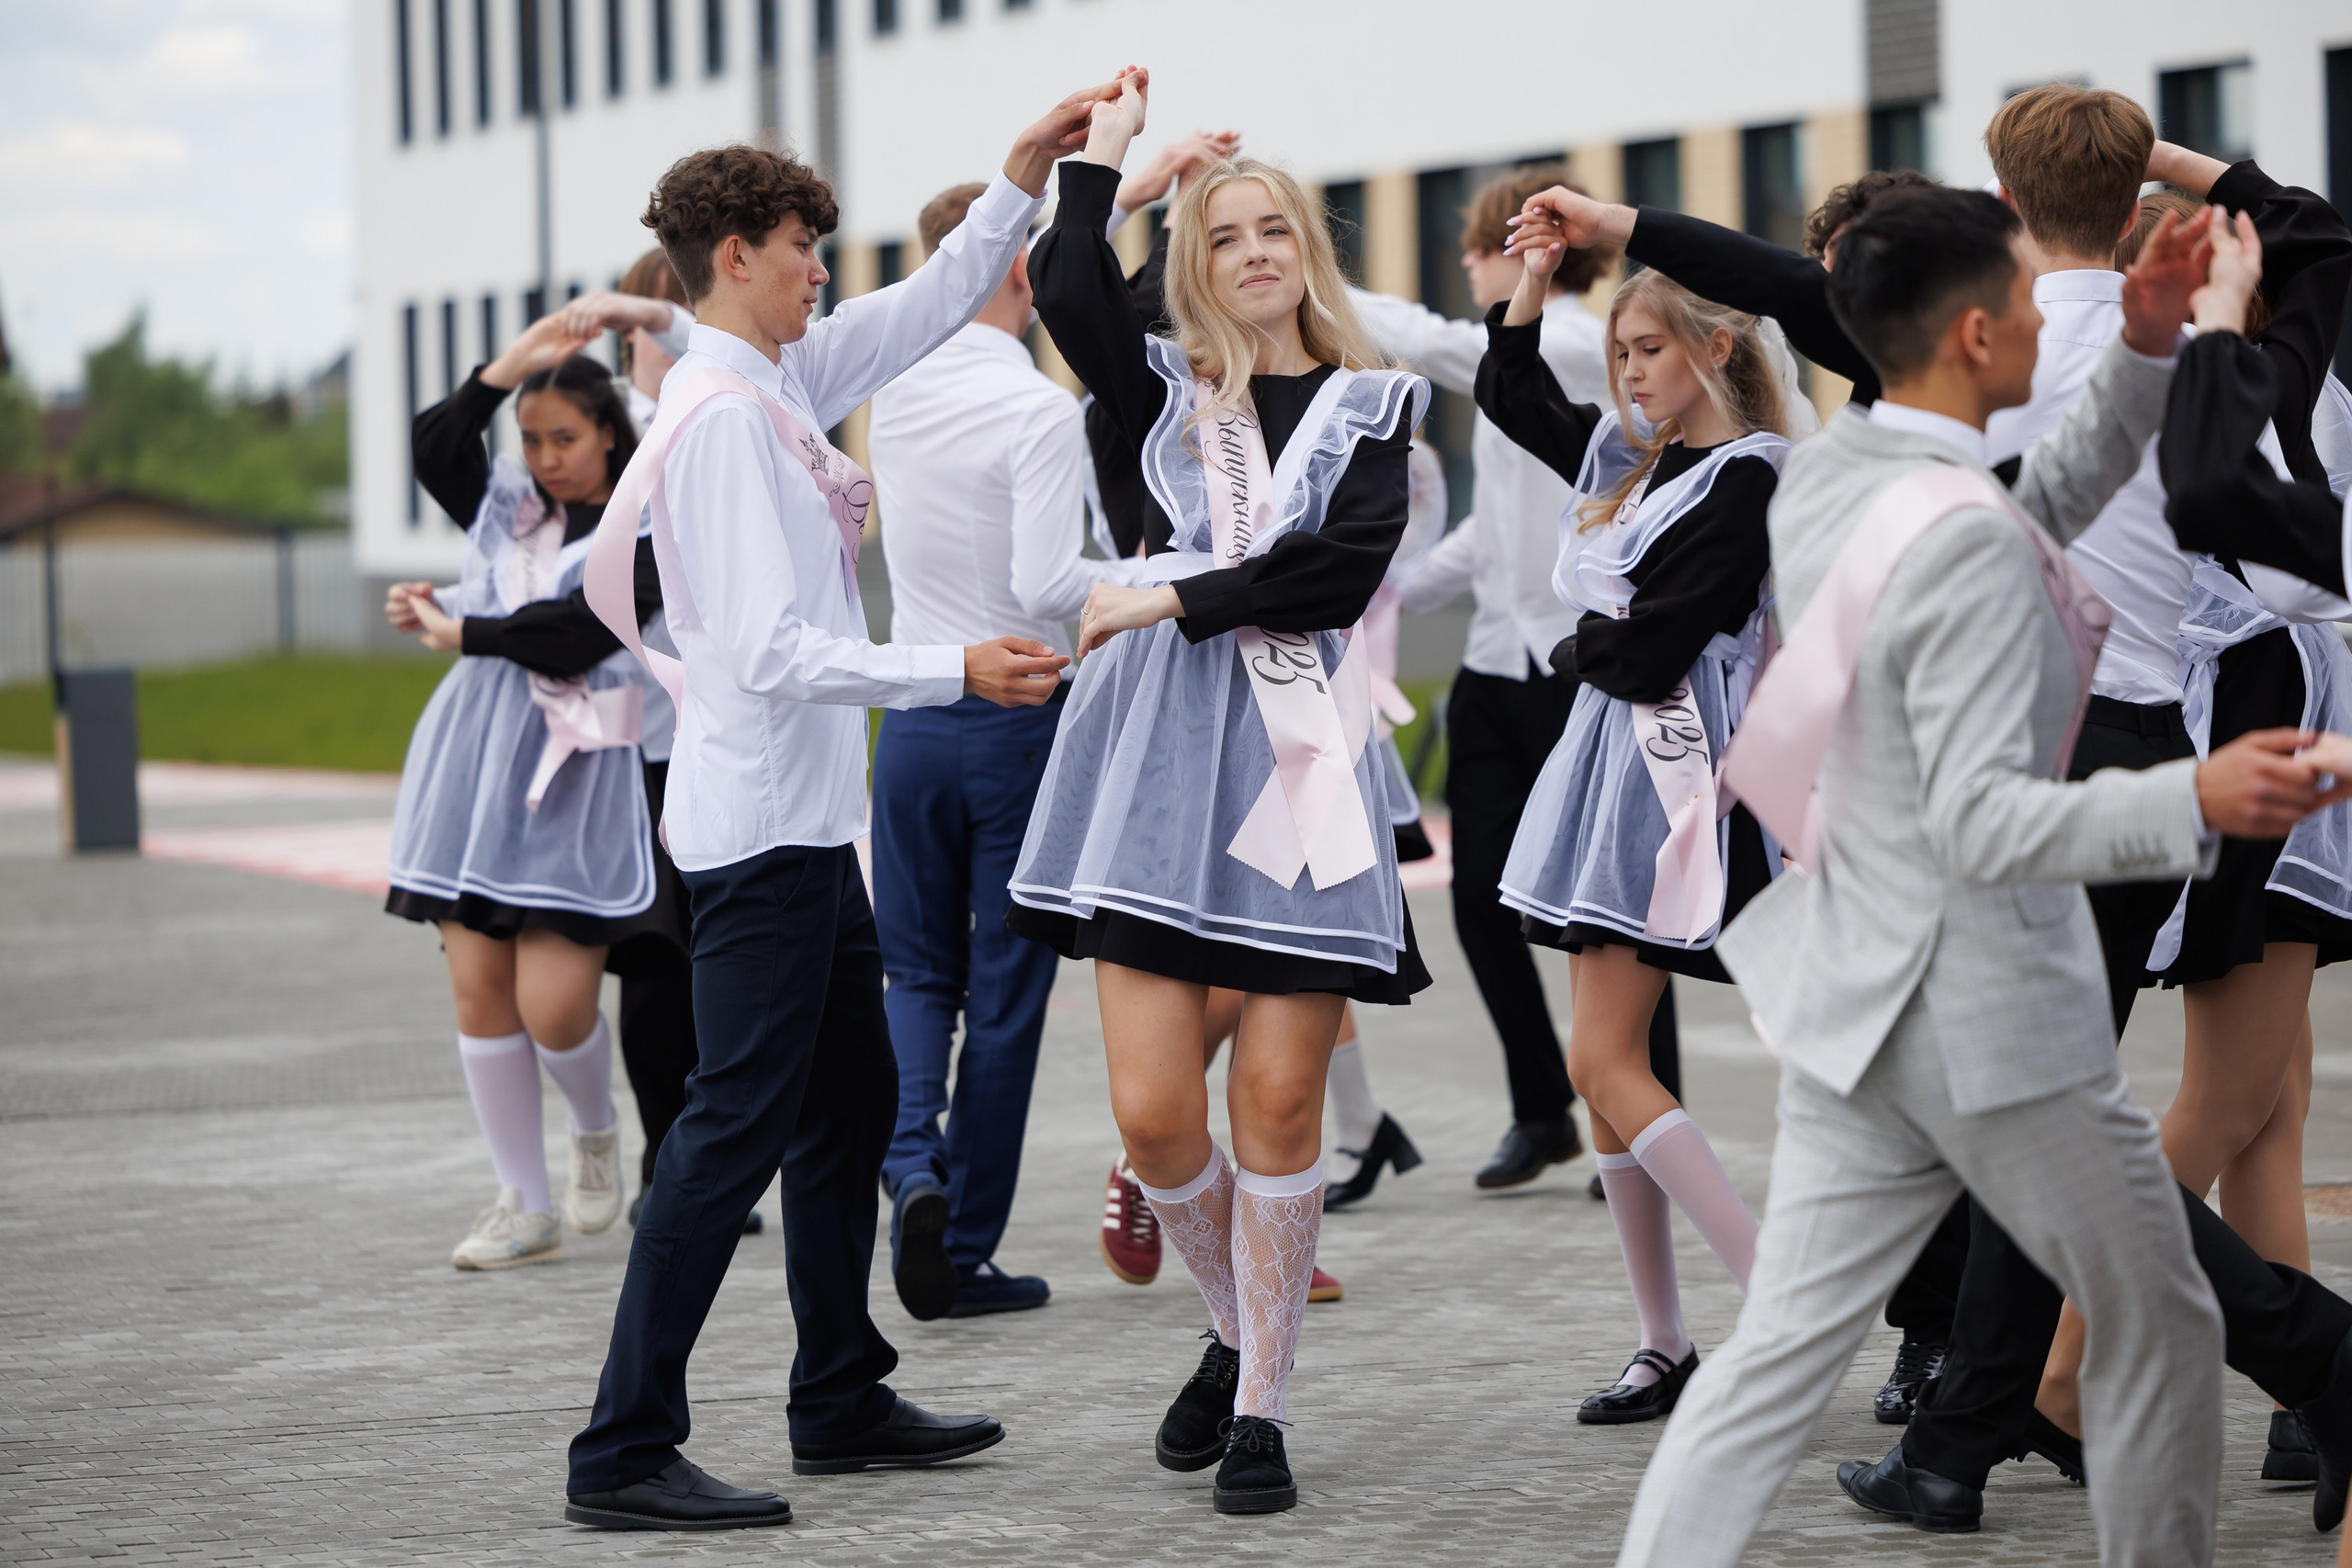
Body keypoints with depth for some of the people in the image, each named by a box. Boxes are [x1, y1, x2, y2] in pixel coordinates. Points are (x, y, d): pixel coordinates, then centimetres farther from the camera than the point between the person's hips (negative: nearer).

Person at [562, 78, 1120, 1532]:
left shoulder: (781, 380, 10)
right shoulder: (724, 415, -18)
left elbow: (923, 311, 25)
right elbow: (776, 651, -23)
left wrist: (1023, 182, 16)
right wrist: (957, 672, -22)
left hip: (808, 821, 10)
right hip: (762, 823, -10)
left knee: (852, 1101, 18)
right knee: (738, 1125, -10)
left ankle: (842, 1400, 29)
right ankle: (625, 1453, -8)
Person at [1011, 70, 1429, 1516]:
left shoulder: (1373, 405, 11)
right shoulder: (1168, 390, 13)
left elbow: (1344, 568, -5)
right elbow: (1068, 293, -9)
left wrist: (1176, 600, -7)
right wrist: (1100, 153, 1)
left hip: (1305, 751, -1)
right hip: (1164, 747, 1)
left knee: (1279, 1104, -3)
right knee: (1153, 1111, -5)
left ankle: (1263, 1410, 8)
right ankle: (1241, 1332, 21)